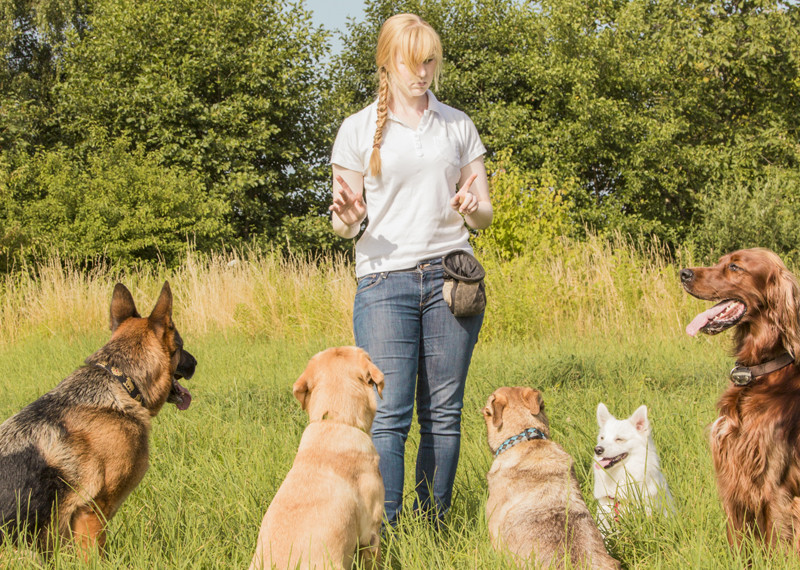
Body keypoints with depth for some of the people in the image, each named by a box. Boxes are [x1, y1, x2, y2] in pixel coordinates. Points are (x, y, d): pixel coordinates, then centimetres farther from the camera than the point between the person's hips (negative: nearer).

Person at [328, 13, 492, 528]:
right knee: (389, 413, -10)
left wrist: (473, 209, -9)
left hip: (450, 275, 2)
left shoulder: (459, 126, 13)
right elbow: (346, 222, 8)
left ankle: (434, 529, 8)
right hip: (384, 279, -2)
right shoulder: (359, 129, 7)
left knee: (443, 412, 1)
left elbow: (485, 214, 15)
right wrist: (346, 216, -16)